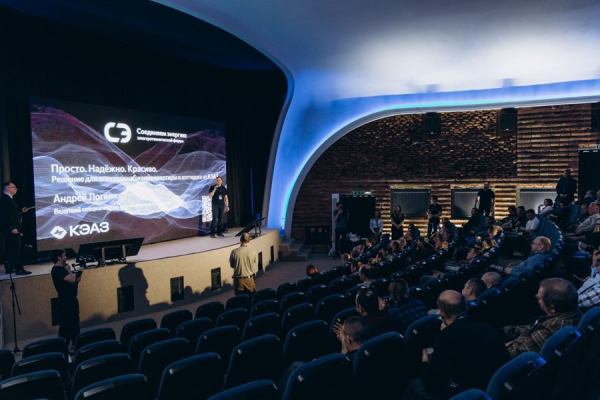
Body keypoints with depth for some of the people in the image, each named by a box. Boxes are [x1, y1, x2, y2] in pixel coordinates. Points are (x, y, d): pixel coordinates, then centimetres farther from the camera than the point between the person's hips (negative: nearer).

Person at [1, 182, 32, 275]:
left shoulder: (9, 199, 17)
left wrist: (21, 211, 13)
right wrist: (13, 228, -25)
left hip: (13, 228, 10)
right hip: (11, 229, -10)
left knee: (11, 249, 14)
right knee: (15, 249, -9)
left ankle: (9, 268, 20)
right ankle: (19, 269, -8)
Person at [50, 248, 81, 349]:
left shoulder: (61, 268, 14)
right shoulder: (57, 270, -18)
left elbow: (74, 280, 15)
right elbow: (72, 279, -26)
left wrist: (77, 278, -7)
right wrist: (68, 270, -10)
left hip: (71, 300, 10)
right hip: (65, 302, -10)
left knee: (75, 323, 18)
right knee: (66, 325, -4)